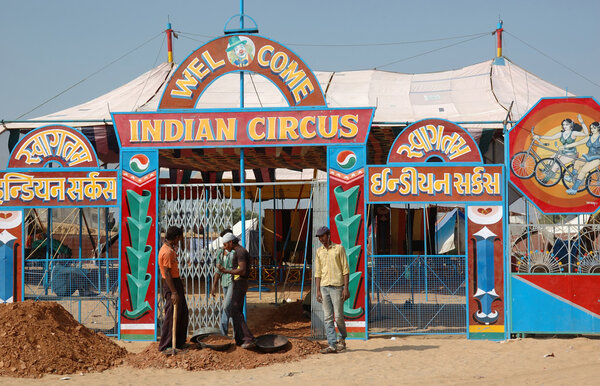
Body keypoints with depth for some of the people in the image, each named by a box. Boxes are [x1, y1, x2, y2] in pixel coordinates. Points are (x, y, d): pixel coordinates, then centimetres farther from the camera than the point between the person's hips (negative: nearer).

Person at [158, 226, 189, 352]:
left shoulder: (170, 248, 11)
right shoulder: (167, 252, -21)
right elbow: (167, 273, -24)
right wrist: (173, 292, -25)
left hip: (176, 282, 11)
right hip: (171, 284, -11)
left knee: (183, 313, 17)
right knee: (171, 315, -6)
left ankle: (179, 343, 26)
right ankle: (165, 346, 0)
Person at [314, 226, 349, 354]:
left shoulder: (339, 248, 0)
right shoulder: (319, 251, 13)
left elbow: (345, 270, -3)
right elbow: (318, 272, 13)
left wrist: (346, 288, -11)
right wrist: (318, 290, 5)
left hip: (337, 287, -4)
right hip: (324, 287, 4)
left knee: (338, 316, -3)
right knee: (327, 318, 0)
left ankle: (342, 338, 21)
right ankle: (332, 345, -1)